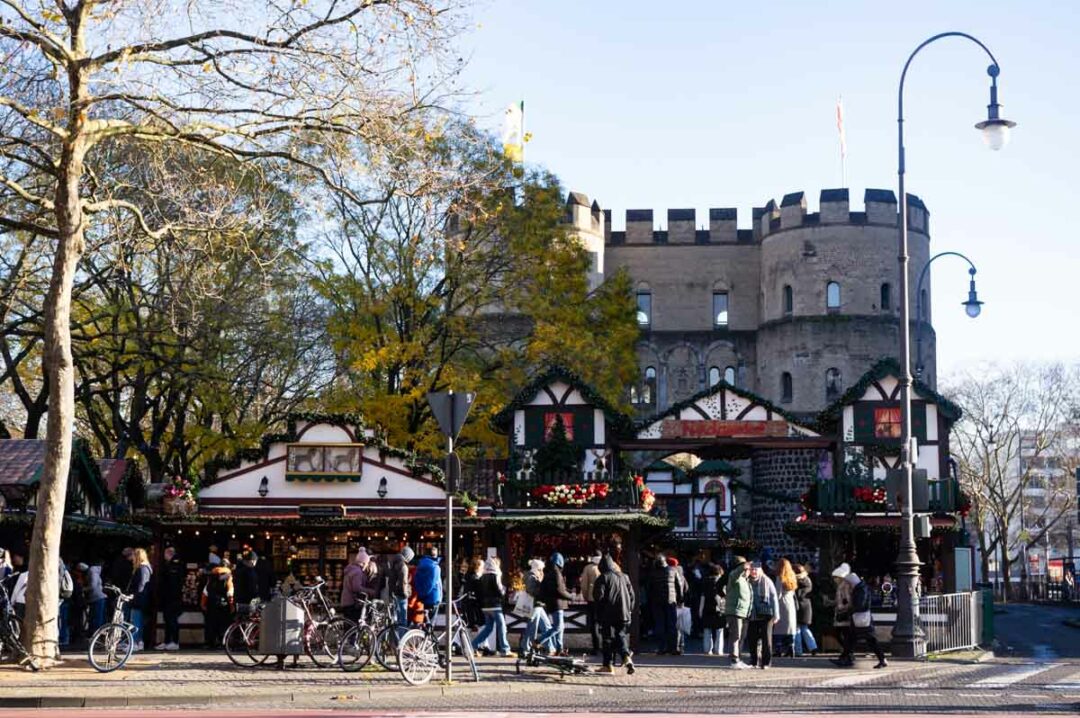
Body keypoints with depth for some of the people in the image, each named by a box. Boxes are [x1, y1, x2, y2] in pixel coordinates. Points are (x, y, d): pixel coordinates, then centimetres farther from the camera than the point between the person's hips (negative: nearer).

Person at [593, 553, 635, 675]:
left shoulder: (603, 578, -5)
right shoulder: (624, 577, 13)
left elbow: (598, 596, -11)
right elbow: (631, 595, 13)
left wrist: (599, 614, 1)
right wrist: (629, 611, 18)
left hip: (608, 614, -5)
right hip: (624, 614, 5)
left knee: (608, 639, 2)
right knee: (621, 636, 11)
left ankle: (608, 665, 3)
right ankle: (626, 656, -14)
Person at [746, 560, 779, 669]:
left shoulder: (766, 581, -2)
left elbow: (774, 598, -1)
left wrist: (776, 614, -6)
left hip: (765, 614, -3)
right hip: (752, 615, 3)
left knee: (766, 638, -3)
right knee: (752, 639, 6)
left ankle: (766, 662, 2)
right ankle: (753, 661, 17)